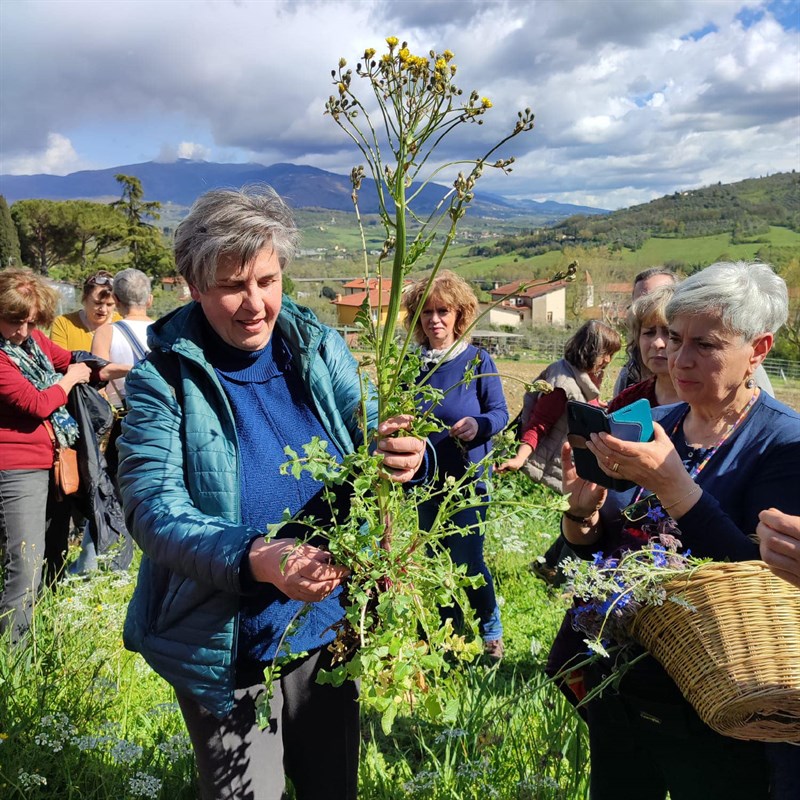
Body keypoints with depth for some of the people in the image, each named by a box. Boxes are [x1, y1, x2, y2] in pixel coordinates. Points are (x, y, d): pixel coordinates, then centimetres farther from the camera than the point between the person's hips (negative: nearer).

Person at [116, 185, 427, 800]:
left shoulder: (322, 350, -6)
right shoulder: (164, 376, -14)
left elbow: (366, 444, -7)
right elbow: (153, 508, -23)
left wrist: (402, 456, -32)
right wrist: (256, 561, -40)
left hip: (330, 630, 4)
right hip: (226, 648, -3)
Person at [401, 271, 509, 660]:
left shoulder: (478, 360, -8)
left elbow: (500, 412, -7)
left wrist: (478, 426, -27)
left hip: (468, 479, -4)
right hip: (425, 480, 4)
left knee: (467, 562, -2)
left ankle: (490, 631, 25)